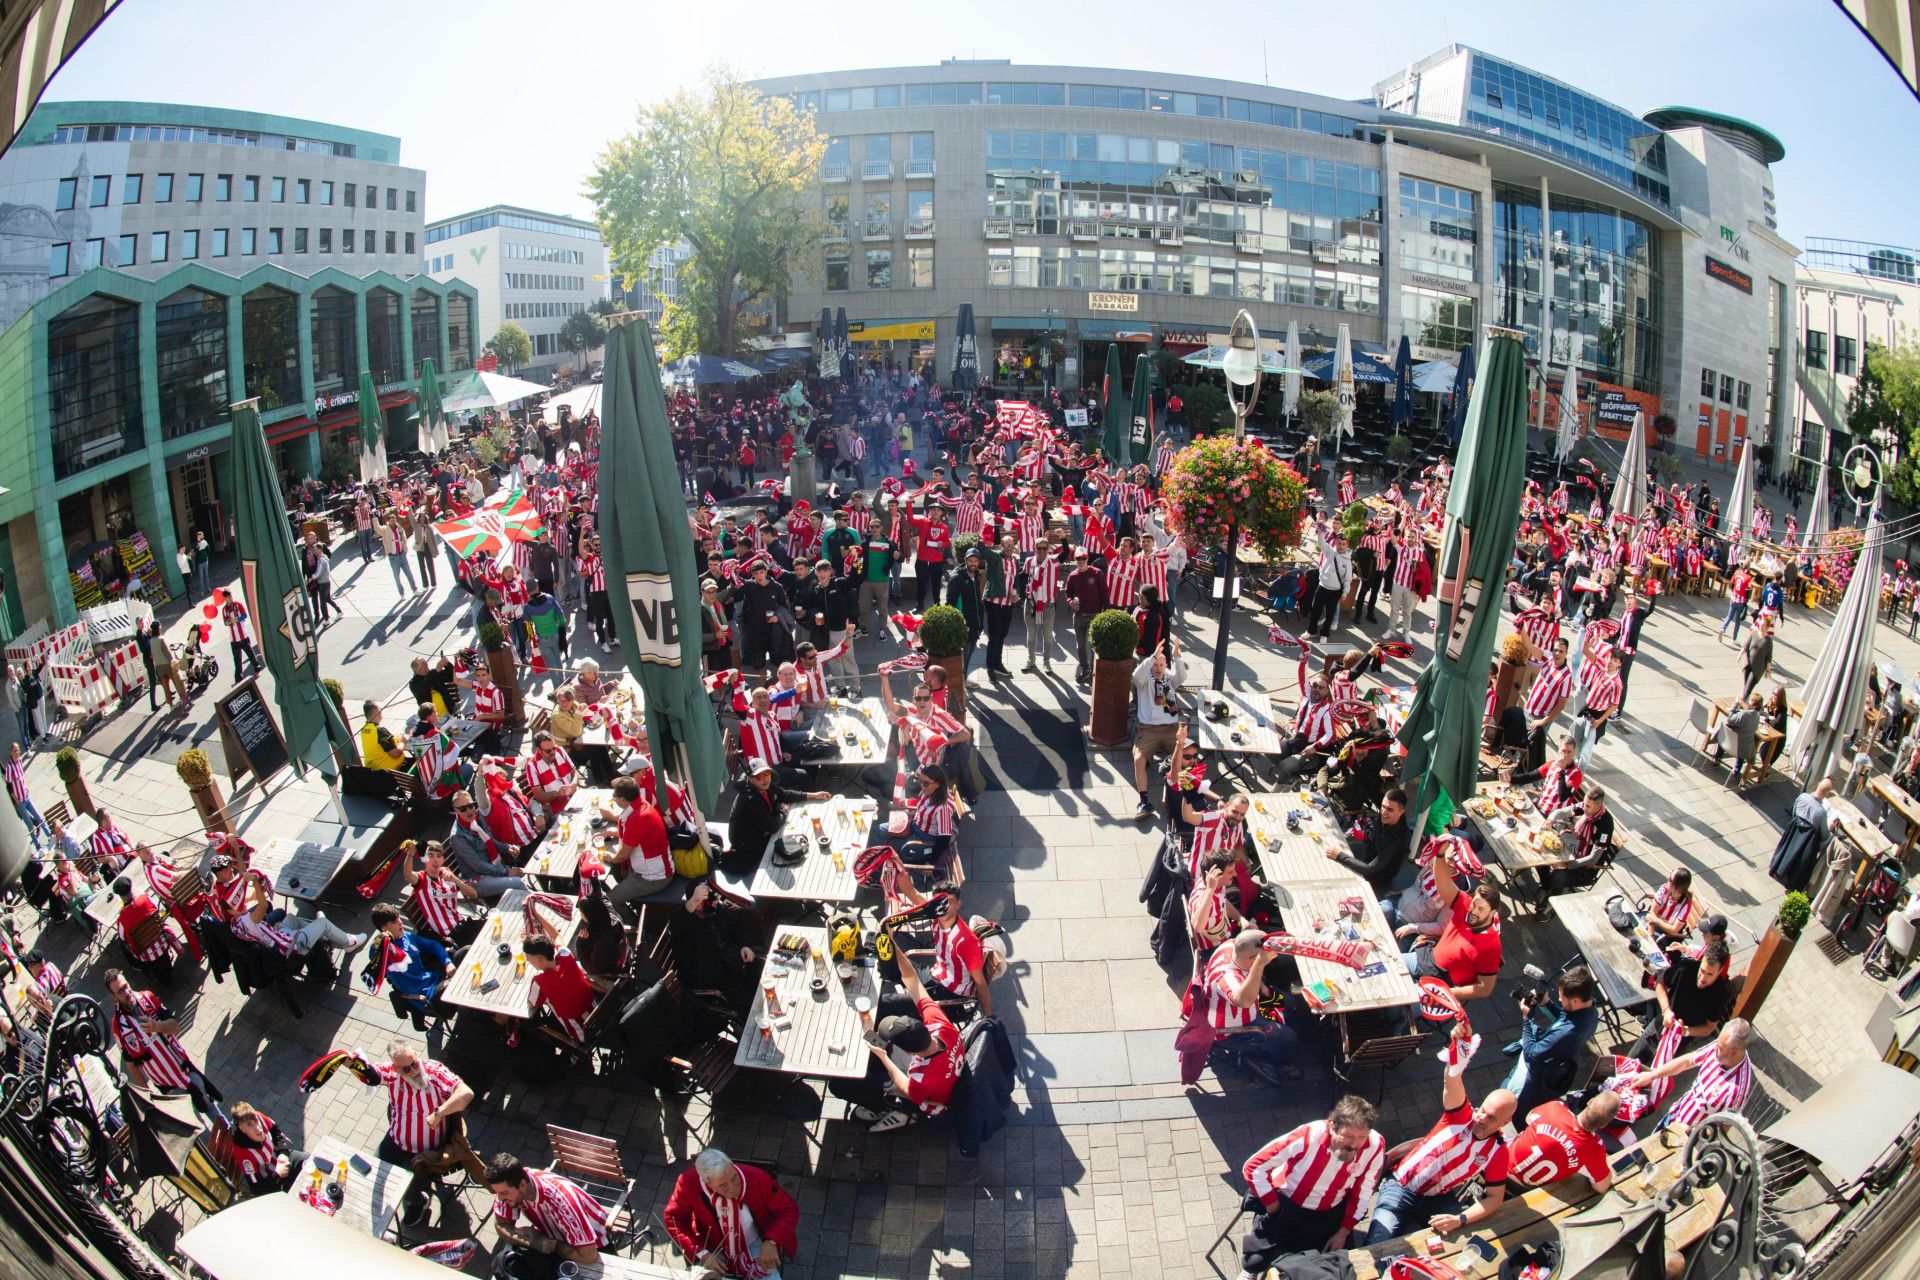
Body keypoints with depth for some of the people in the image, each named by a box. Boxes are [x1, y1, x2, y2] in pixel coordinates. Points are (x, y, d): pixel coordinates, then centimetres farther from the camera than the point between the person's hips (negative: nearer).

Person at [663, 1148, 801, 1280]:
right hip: (713, 1251, 1)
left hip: (755, 1247, 0)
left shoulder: (758, 1178, -27)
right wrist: (702, 1253, -18)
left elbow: (789, 1209, -14)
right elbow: (672, 1219, -9)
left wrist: (771, 1242, -30)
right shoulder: (689, 1184, -27)